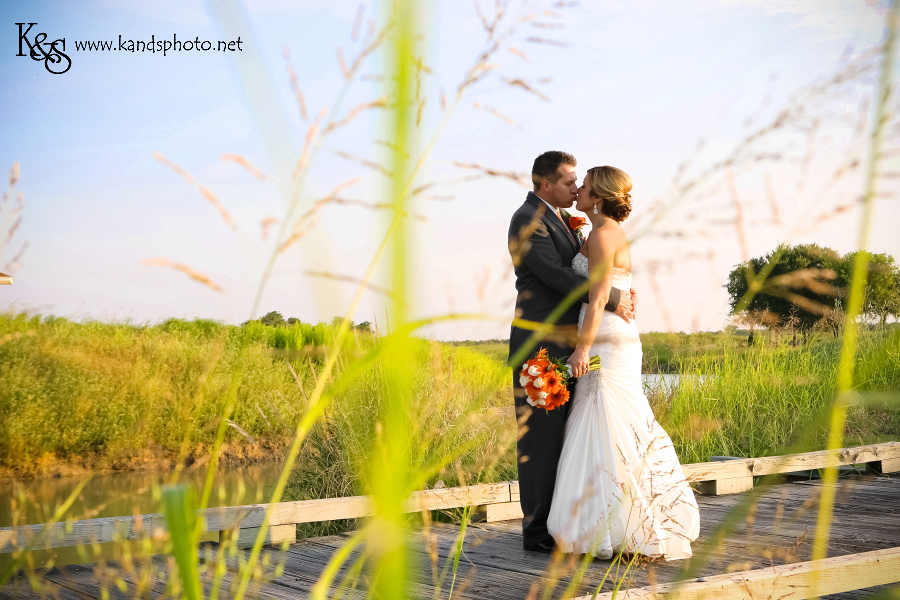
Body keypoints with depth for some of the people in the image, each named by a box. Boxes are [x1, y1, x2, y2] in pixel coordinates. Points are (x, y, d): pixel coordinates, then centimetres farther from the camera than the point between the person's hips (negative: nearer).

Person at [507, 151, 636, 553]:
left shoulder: (564, 220, 20)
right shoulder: (528, 220, -10)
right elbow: (557, 274, -18)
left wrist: (626, 291, -2)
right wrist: (611, 300, -14)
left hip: (568, 345, 9)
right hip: (541, 343, -9)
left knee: (566, 434, 10)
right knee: (541, 434, -6)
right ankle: (538, 531, 0)